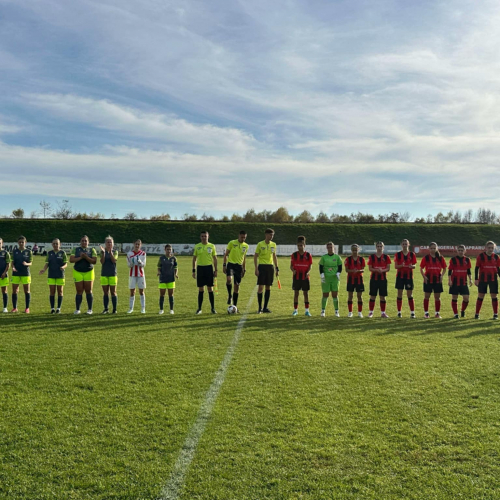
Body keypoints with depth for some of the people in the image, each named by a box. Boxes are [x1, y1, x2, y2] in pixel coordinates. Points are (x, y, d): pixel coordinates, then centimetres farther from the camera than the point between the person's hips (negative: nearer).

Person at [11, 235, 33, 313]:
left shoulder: (28, 251, 2)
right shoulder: (14, 251, 5)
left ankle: (27, 308, 11)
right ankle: (14, 308, 14)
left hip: (26, 274, -1)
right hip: (15, 274, 1)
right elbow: (12, 262, 4)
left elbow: (30, 263, 1)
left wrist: (26, 264, -22)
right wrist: (13, 267, -17)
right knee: (14, 291, 3)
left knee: (27, 291, 2)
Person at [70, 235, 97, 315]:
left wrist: (86, 257, -18)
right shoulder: (75, 250, 8)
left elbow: (94, 261, -6)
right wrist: (80, 257, -16)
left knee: (88, 291, -1)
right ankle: (77, 309, 8)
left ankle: (90, 309, 7)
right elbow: (71, 260, -4)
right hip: (78, 272, 0)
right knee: (79, 292, 0)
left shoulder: (92, 250, 6)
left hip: (88, 272, 0)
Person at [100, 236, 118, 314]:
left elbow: (114, 260, -12)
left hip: (113, 274, -1)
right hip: (104, 274, 1)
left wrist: (110, 252, -20)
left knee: (113, 292, 0)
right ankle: (106, 309, 12)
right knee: (105, 293, 5)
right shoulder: (103, 252, 5)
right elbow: (102, 262, -7)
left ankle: (115, 309, 4)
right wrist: (103, 253, -17)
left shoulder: (115, 252, 4)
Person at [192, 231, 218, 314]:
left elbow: (215, 258, 7)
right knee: (200, 289, 4)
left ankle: (213, 308, 9)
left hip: (209, 267, -1)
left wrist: (215, 270, 1)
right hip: (200, 267, 1)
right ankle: (199, 308, 12)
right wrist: (194, 270, 4)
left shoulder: (212, 246, 3)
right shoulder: (197, 246, 5)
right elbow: (194, 259, 9)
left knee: (210, 289, 1)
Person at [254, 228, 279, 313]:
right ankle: (260, 308, 4)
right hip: (262, 266, -4)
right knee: (261, 287, -6)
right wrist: (256, 269, -10)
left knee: (268, 287, 6)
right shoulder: (260, 244, -5)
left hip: (270, 266, 4)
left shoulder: (273, 244, 8)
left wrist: (277, 268, 12)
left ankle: (265, 307, 14)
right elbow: (255, 256, -3)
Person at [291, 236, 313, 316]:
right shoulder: (294, 255, 3)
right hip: (296, 277, 1)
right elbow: (291, 265, 4)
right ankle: (295, 310, 13)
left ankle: (307, 310, 11)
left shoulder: (308, 255, 0)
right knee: (296, 293, 4)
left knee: (306, 293, 4)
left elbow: (310, 266, 2)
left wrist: (308, 272, -17)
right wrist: (293, 270, -17)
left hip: (305, 277, 0)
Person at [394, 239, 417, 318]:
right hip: (400, 276, 0)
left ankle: (412, 312, 5)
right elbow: (395, 266, -2)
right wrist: (401, 265, -23)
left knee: (410, 295, 0)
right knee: (399, 294, 1)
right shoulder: (398, 254, 2)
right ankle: (399, 312, 8)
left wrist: (411, 266, -19)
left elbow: (414, 266, 4)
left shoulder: (412, 254, 4)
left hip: (409, 276, 0)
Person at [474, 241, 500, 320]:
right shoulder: (481, 256, -3)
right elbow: (477, 268, -2)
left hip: (493, 279, 2)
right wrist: (476, 279, -6)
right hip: (483, 279, -2)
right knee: (480, 296, 1)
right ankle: (477, 314, 8)